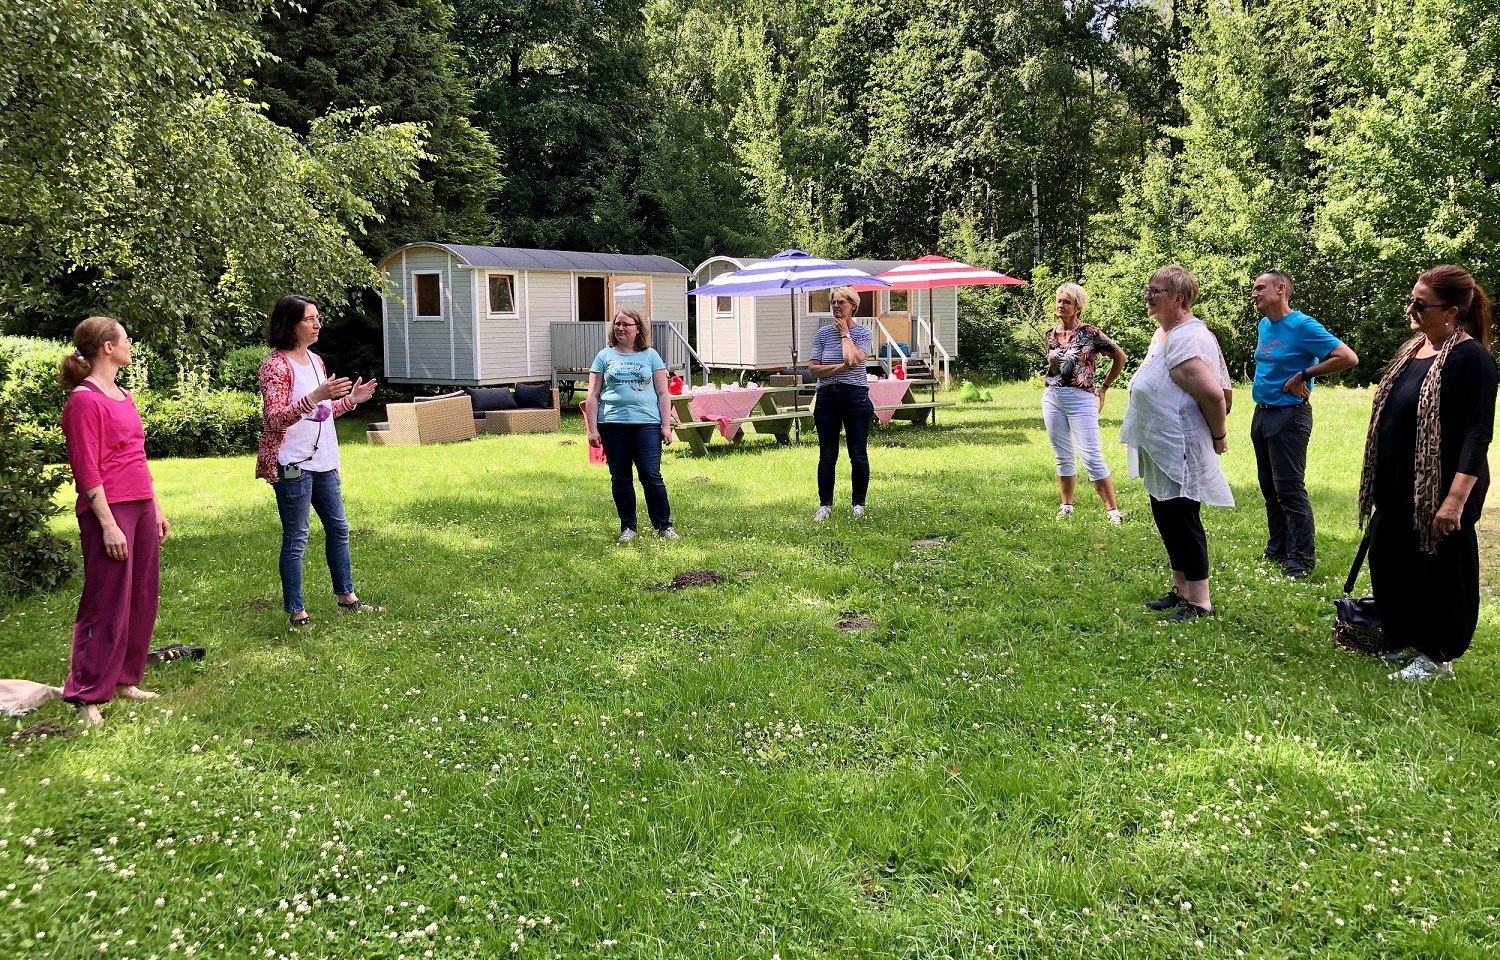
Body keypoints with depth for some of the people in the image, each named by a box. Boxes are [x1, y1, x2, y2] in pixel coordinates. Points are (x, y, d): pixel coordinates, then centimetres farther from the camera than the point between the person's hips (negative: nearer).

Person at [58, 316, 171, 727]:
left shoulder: (124, 396, 15)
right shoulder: (84, 400, -11)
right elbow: (87, 470, -14)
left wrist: (156, 507, 17)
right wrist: (108, 524, -18)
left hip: (142, 507, 9)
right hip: (109, 509, -9)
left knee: (141, 599, 12)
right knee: (107, 605, -4)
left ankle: (124, 680, 23)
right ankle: (87, 697, 5)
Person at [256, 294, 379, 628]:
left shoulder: (315, 360, 14)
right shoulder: (276, 365, -13)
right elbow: (275, 420, -21)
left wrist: (351, 400, 10)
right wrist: (315, 396, -30)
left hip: (323, 461, 9)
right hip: (292, 464, -9)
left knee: (338, 528, 16)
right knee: (296, 538, -3)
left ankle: (346, 596, 29)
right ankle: (296, 612, 6)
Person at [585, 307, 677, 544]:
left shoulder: (650, 356, 9)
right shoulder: (605, 356, 10)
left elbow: (663, 393, 8)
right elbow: (593, 396, 7)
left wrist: (666, 425, 0)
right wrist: (592, 429, 0)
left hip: (646, 424, -1)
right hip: (612, 425, 1)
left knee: (651, 476, -5)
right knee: (620, 478, 7)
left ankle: (663, 525, 7)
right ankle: (627, 527, 18)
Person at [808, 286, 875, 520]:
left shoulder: (863, 333, 1)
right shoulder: (823, 333, 7)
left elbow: (853, 358, -18)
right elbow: (813, 369, -1)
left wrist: (845, 332, -6)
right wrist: (841, 367, -13)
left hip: (855, 397, -2)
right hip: (827, 398, 2)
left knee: (858, 455, 2)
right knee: (827, 455, 5)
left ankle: (858, 504, 15)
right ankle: (825, 505, 15)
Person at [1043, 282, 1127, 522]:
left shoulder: (1090, 333, -6)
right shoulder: (1051, 335, 8)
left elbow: (1120, 357, 3)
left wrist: (1104, 387, 7)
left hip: (1081, 399, -5)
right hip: (1052, 397, 5)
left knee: (1091, 456, -10)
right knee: (1063, 457, 11)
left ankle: (1112, 509, -5)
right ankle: (1067, 506, 20)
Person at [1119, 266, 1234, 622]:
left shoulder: (1186, 339, -21)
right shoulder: (1164, 333, 11)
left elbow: (1213, 394, -29)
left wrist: (1218, 436, -15)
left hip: (1181, 452, -10)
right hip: (1162, 451, 10)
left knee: (1182, 522, -3)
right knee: (1167, 519, 17)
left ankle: (1200, 602, 7)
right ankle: (1180, 590, 29)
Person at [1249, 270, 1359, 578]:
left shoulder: (1303, 326, -14)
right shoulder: (1263, 325, 10)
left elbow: (1348, 357, -19)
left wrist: (1303, 374, -16)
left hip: (1289, 415, -8)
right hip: (1261, 413, 8)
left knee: (1289, 489, -7)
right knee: (1269, 488, 14)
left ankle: (1301, 561, -1)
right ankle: (1276, 550, 25)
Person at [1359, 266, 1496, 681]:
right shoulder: (1412, 349, 9)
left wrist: (1456, 499, -26)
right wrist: (1381, 483, 19)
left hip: (1438, 491, -8)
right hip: (1397, 487, 8)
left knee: (1438, 572, 6)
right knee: (1389, 564, 17)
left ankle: (1436, 657, 21)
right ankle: (1402, 638, 35)